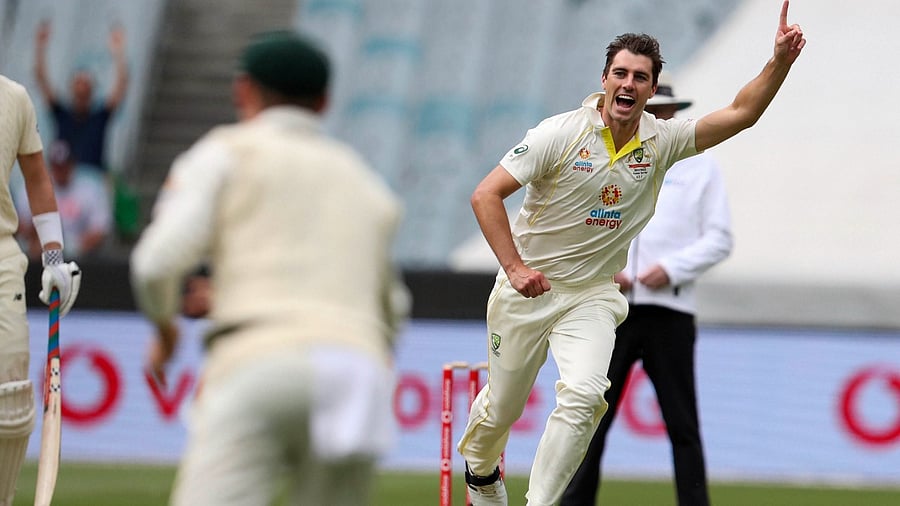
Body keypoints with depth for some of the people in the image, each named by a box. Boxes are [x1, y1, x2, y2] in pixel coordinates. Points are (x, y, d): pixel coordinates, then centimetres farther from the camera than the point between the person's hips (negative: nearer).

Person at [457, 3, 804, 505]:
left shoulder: (661, 141, -5)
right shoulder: (562, 133, -15)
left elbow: (741, 113, -13)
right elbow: (486, 195, -15)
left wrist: (780, 62, -28)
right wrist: (514, 267, -22)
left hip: (594, 295, 2)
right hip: (528, 289, -2)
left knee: (584, 393, -23)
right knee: (502, 406, 10)